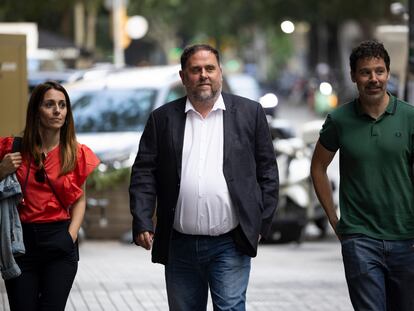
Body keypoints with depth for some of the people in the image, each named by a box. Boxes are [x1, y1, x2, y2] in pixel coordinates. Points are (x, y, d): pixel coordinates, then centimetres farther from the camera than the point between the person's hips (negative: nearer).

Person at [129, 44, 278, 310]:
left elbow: (267, 171, 7)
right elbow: (144, 172, 5)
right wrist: (142, 222, -7)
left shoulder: (250, 113, 6)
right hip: (180, 246, 2)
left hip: (230, 245, -2)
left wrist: (261, 223, 1)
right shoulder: (163, 119, 8)